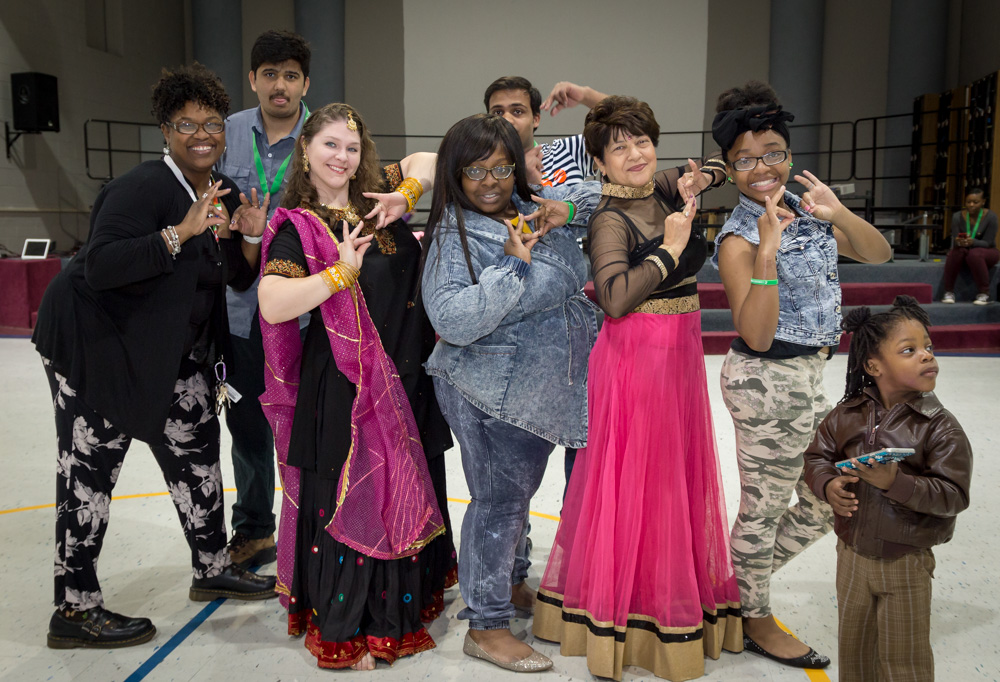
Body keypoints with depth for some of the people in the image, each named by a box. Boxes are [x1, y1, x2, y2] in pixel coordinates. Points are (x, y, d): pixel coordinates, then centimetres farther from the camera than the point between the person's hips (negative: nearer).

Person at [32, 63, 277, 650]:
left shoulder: (225, 196, 5)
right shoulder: (143, 187, -20)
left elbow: (239, 280, 10)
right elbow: (99, 266, -31)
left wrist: (251, 238, -9)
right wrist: (181, 233, -36)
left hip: (177, 352, 8)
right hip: (97, 343, -8)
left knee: (197, 451, 12)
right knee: (90, 471, -1)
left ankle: (213, 569, 29)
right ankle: (76, 611, 12)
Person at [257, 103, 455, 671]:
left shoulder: (375, 198, 6)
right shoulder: (297, 226, -9)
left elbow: (427, 160, 15)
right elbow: (272, 305, -22)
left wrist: (404, 194, -3)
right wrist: (341, 270, -22)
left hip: (409, 378, 7)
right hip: (345, 386, -6)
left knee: (407, 492, 17)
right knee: (348, 497, 2)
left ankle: (402, 608, 40)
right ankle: (340, 628, 23)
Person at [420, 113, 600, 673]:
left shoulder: (537, 214, 7)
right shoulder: (454, 237, -14)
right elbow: (453, 322, -27)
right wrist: (512, 264, -27)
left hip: (544, 390, 7)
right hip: (490, 394, -7)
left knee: (518, 493, 20)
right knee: (498, 500, 0)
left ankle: (508, 582, 41)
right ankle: (487, 626, 16)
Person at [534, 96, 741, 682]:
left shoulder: (668, 189, 7)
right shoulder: (610, 219, -13)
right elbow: (616, 298, -26)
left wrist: (702, 176, 5)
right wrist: (670, 247, -18)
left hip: (681, 353, 8)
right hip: (635, 356, -8)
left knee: (680, 476, 16)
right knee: (636, 483, 1)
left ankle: (678, 601, 35)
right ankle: (629, 616, 18)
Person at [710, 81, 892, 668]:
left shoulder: (806, 211, 6)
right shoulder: (739, 238, -17)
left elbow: (879, 254, 6)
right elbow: (757, 336, -24)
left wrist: (840, 214, -11)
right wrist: (768, 250, -32)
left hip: (807, 376, 9)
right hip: (768, 381, -9)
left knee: (826, 503, 20)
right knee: (764, 508, 7)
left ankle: (741, 582, 36)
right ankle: (755, 619, 29)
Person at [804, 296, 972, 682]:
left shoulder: (941, 428, -15)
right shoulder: (848, 415, -5)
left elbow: (953, 495, -19)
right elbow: (817, 456, 5)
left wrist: (897, 483, -31)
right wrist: (828, 485, -15)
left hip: (906, 563, -3)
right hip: (852, 555, 3)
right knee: (853, 650, 21)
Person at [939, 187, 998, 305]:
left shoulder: (990, 216, -15)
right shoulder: (957, 217, -9)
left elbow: (987, 243, -18)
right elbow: (954, 242, -11)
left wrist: (972, 242, -39)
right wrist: (959, 242, -36)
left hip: (987, 252, -2)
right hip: (965, 252, 2)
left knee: (974, 254, -36)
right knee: (956, 252, -32)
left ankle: (984, 294, -24)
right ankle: (948, 292, -24)